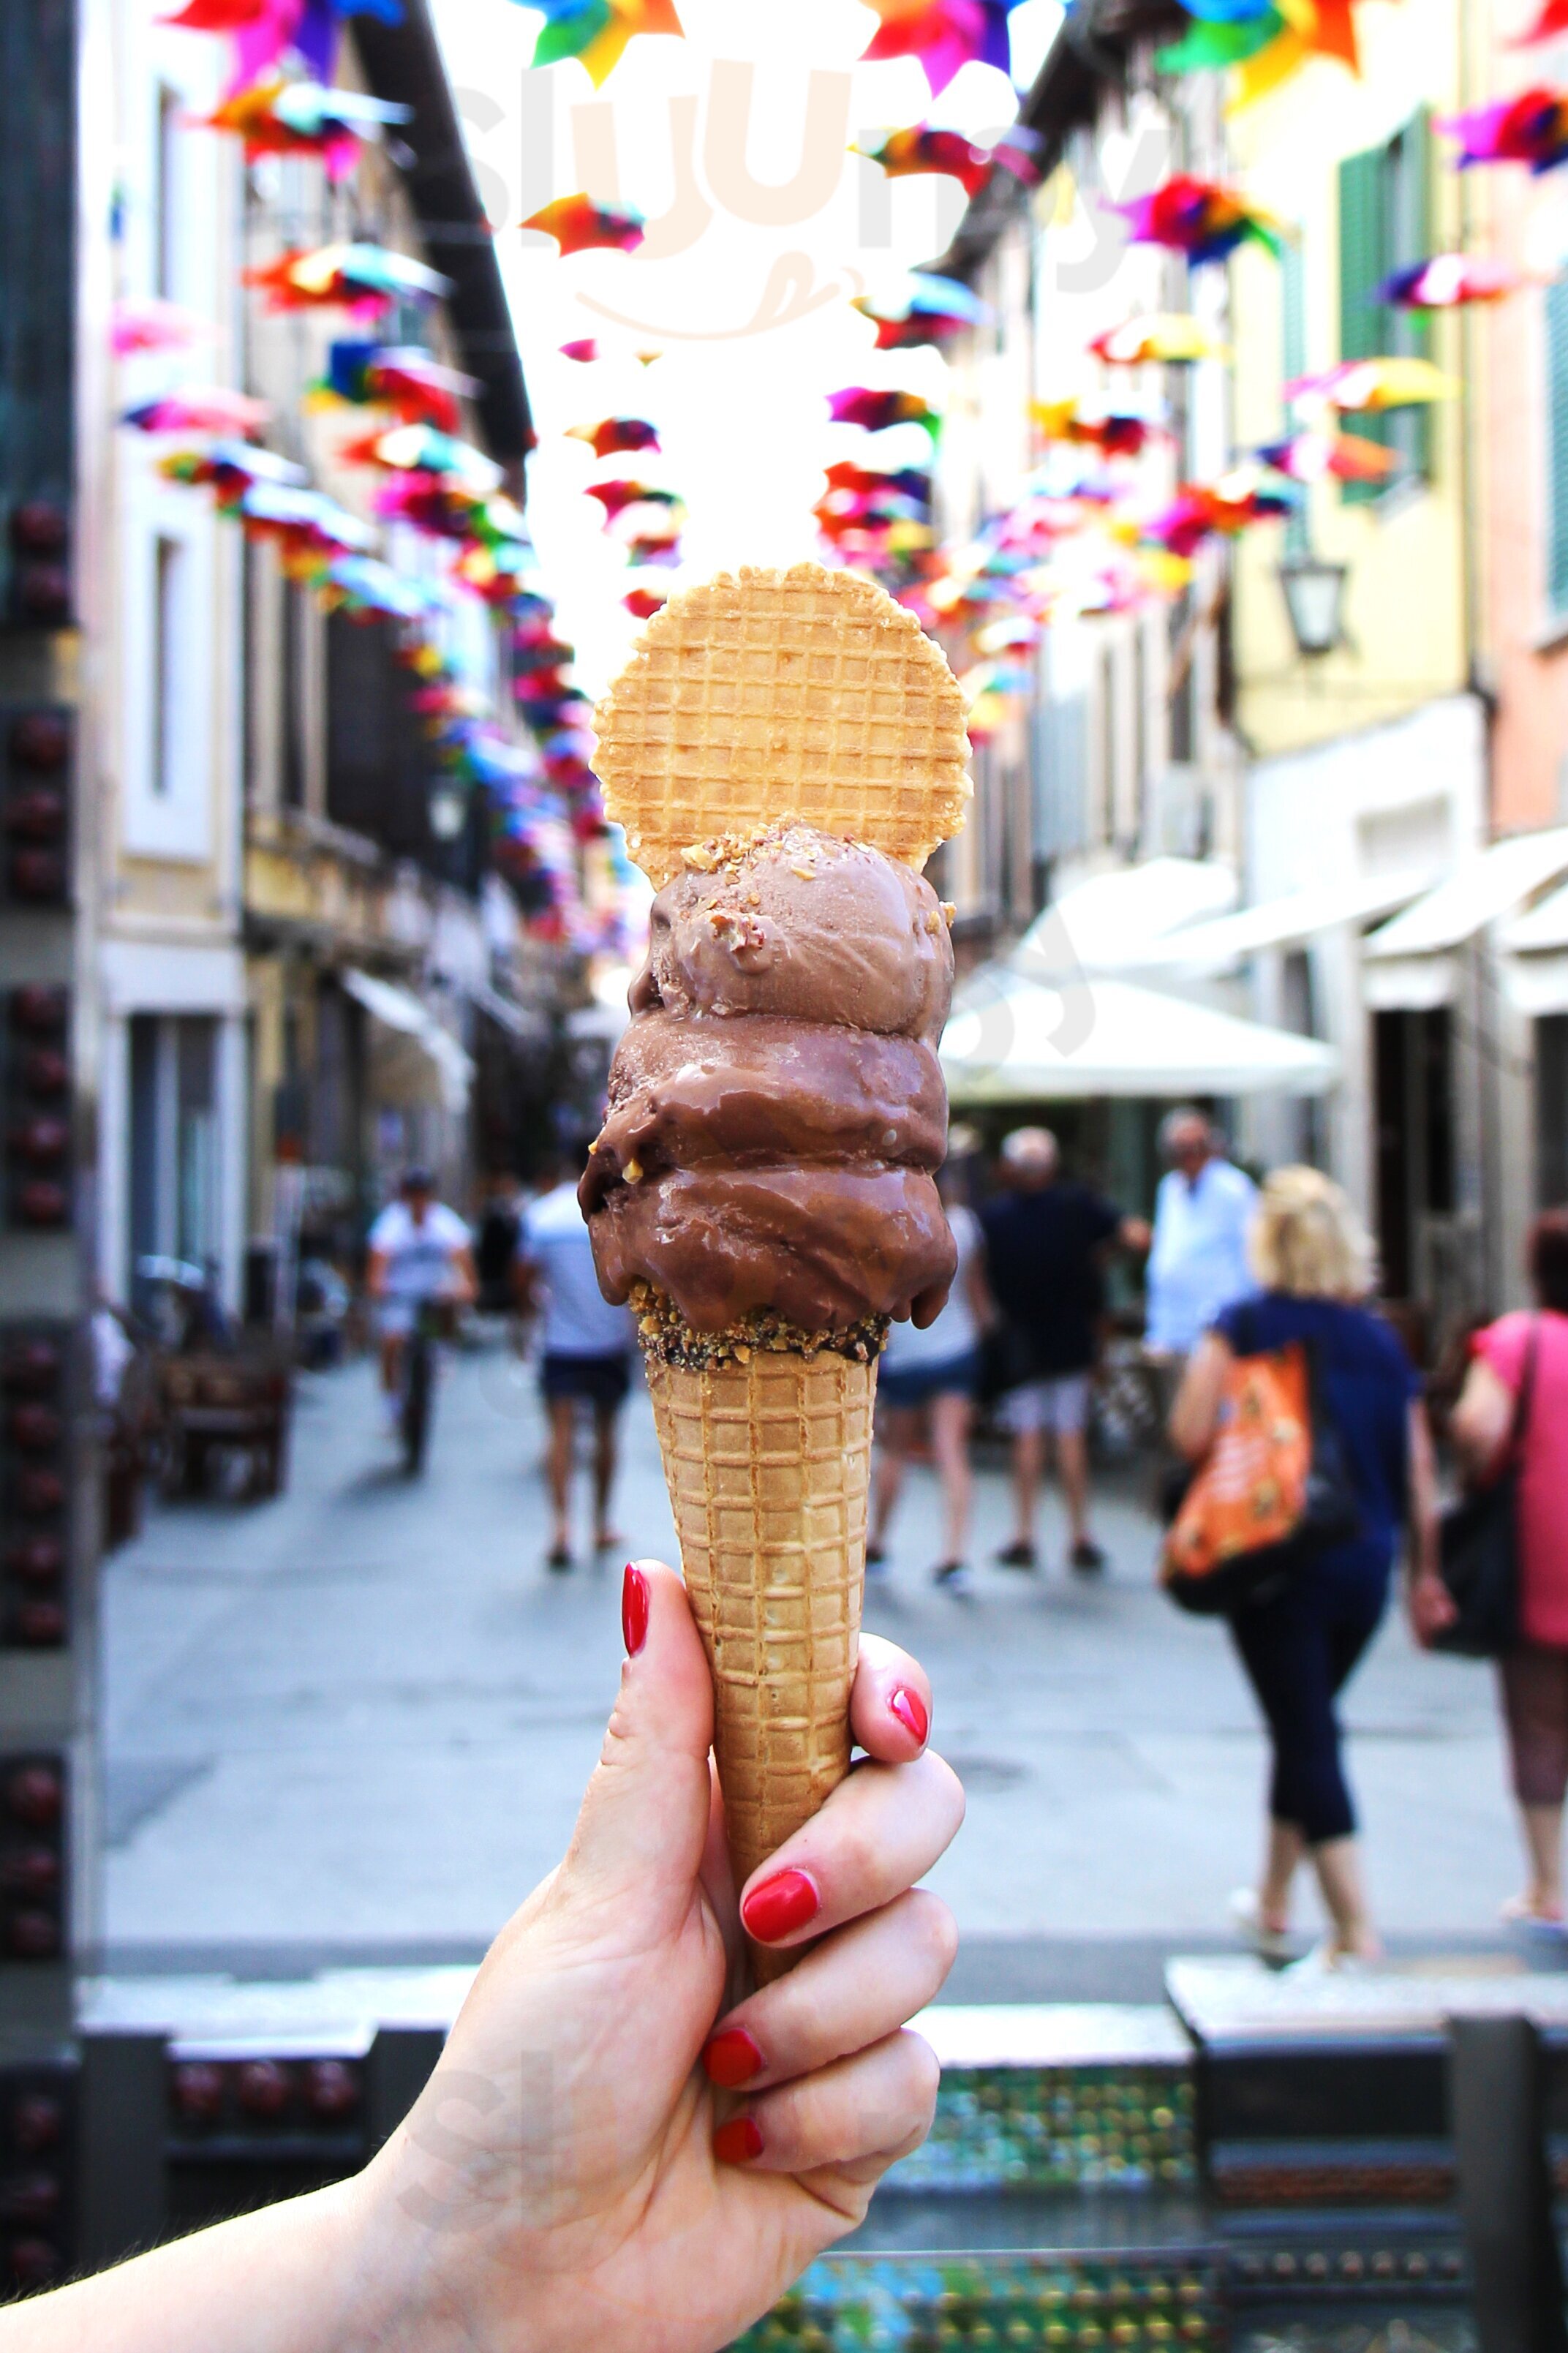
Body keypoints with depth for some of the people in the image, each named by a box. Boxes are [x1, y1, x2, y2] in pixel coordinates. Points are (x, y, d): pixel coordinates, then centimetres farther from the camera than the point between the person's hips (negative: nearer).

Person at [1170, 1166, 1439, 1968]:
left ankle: (1356, 1931, -5)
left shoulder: (1244, 1325, -6)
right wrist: (1426, 1574, 14)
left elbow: (1190, 1434, -17)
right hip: (1367, 1562, 5)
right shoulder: (1382, 1340, 6)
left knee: (1306, 1731, 0)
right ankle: (1273, 1902, 34)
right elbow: (1420, 1471, 6)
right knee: (1308, 1724, 20)